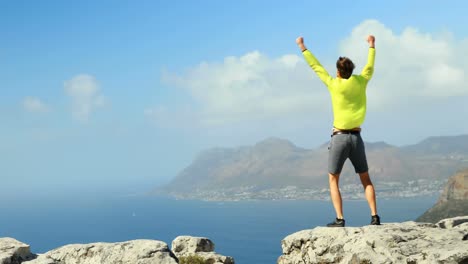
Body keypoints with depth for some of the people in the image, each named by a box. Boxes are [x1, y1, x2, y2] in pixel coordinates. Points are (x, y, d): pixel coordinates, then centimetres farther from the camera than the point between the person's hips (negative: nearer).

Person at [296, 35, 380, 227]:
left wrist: (302, 47, 13)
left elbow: (316, 66, 3)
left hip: (339, 137, -3)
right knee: (366, 179, 12)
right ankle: (375, 216, 1)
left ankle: (340, 219, -4)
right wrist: (372, 45, 34)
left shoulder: (334, 84, -5)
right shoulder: (360, 81, 2)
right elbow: (370, 67, 21)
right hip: (356, 137, 3)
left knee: (333, 180, 6)